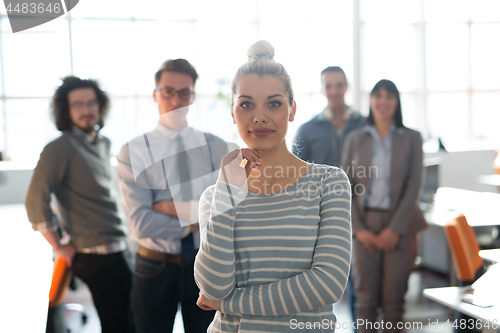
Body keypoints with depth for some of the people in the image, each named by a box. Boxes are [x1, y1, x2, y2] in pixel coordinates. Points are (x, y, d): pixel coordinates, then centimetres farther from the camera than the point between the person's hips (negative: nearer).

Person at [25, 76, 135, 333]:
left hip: (119, 249, 8)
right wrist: (58, 247, -12)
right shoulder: (60, 149, -13)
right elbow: (36, 200, -17)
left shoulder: (103, 144, 11)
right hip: (97, 255, -8)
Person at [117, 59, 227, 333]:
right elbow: (142, 224, -17)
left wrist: (173, 207, -19)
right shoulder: (133, 152, -8)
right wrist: (198, 220, -14)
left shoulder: (216, 147, -1)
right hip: (155, 269, -2)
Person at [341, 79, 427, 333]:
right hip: (364, 225, 1)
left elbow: (413, 186, -1)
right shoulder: (356, 139, 7)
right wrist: (358, 228, -6)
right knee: (366, 297, 2)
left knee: (393, 298, 2)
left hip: (398, 227, -1)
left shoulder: (411, 138, 4)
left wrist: (395, 229, -9)